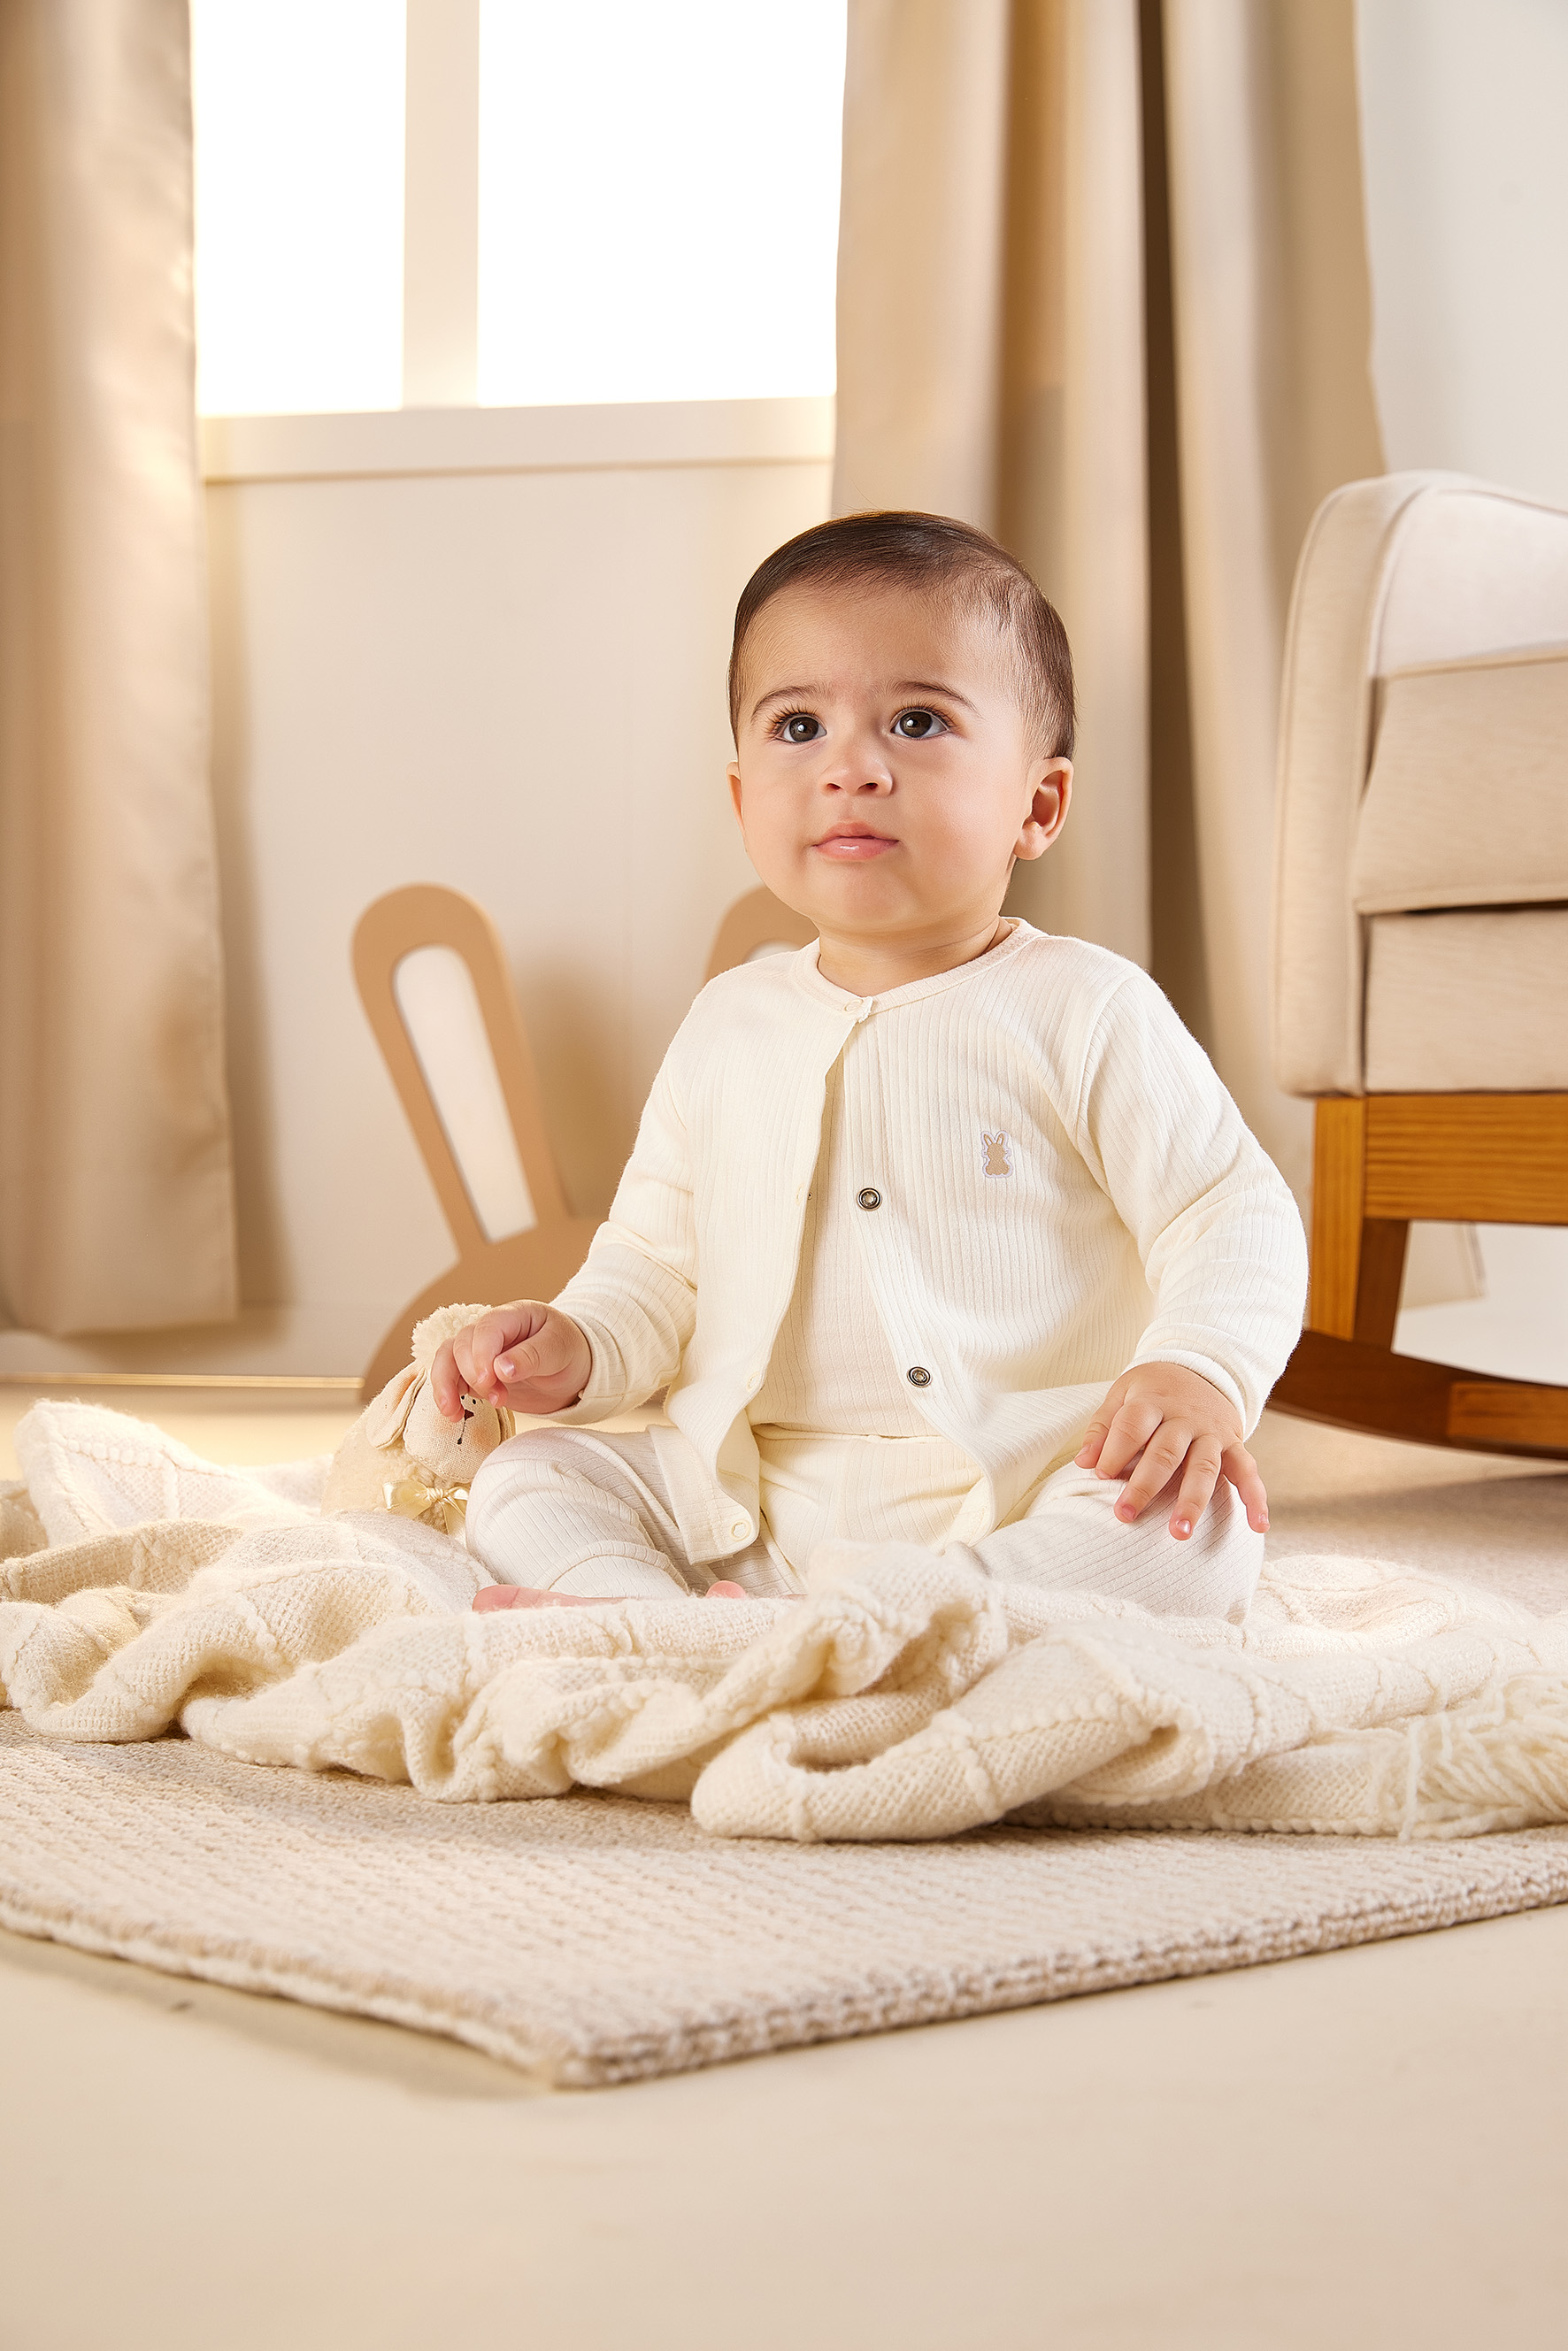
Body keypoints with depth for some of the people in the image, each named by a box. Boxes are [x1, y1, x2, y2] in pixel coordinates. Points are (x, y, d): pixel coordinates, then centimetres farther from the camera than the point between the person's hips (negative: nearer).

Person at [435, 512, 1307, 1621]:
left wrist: (1199, 1374, -24)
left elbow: (1235, 1217, -5)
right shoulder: (730, 1029, 11)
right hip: (752, 1512, 4)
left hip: (1026, 1504, -4)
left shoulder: (1085, 1012, -3)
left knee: (1202, 1529, -33)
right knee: (525, 1484, -9)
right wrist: (578, 1345, -3)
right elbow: (656, 1262, 18)